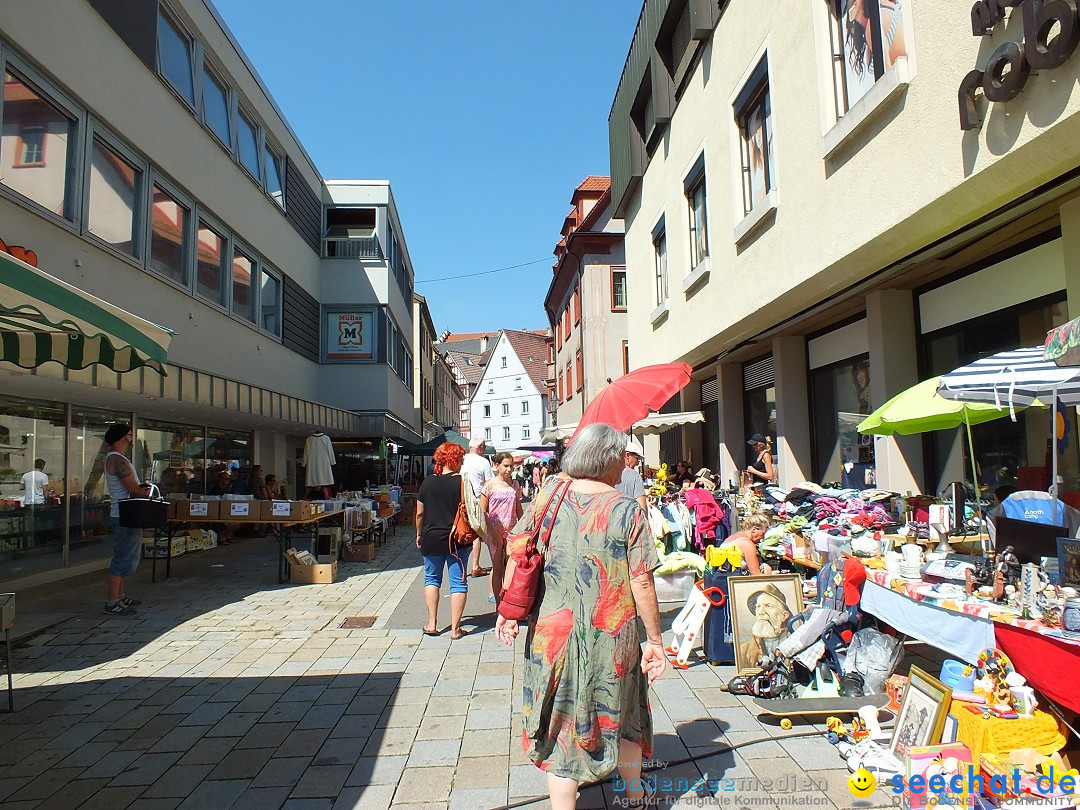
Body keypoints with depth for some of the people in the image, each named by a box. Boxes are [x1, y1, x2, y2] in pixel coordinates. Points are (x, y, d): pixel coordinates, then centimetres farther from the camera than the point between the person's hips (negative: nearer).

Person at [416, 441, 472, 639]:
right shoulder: (462, 482, -9)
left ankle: (432, 624, 16)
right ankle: (455, 629, 8)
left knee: (432, 579, 18)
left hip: (431, 539, 2)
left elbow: (419, 513, 4)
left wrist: (419, 534, 17)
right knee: (458, 582, 6)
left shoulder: (428, 482, -1)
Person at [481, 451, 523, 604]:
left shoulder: (515, 485, 5)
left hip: (512, 531, 3)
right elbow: (482, 511, -6)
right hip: (494, 532, -3)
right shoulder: (490, 485, -5)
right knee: (498, 569, 3)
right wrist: (492, 530, -13)